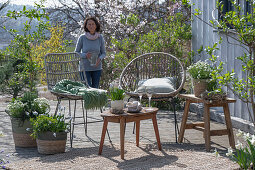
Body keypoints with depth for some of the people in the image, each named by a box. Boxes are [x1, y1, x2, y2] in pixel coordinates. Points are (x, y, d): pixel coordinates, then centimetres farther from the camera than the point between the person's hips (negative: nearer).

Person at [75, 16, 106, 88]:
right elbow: (76, 53, 1)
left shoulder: (100, 37, -2)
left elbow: (103, 53, 6)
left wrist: (99, 59, -15)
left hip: (97, 68, 2)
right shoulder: (82, 38, -7)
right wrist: (85, 55, -18)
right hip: (85, 68, -2)